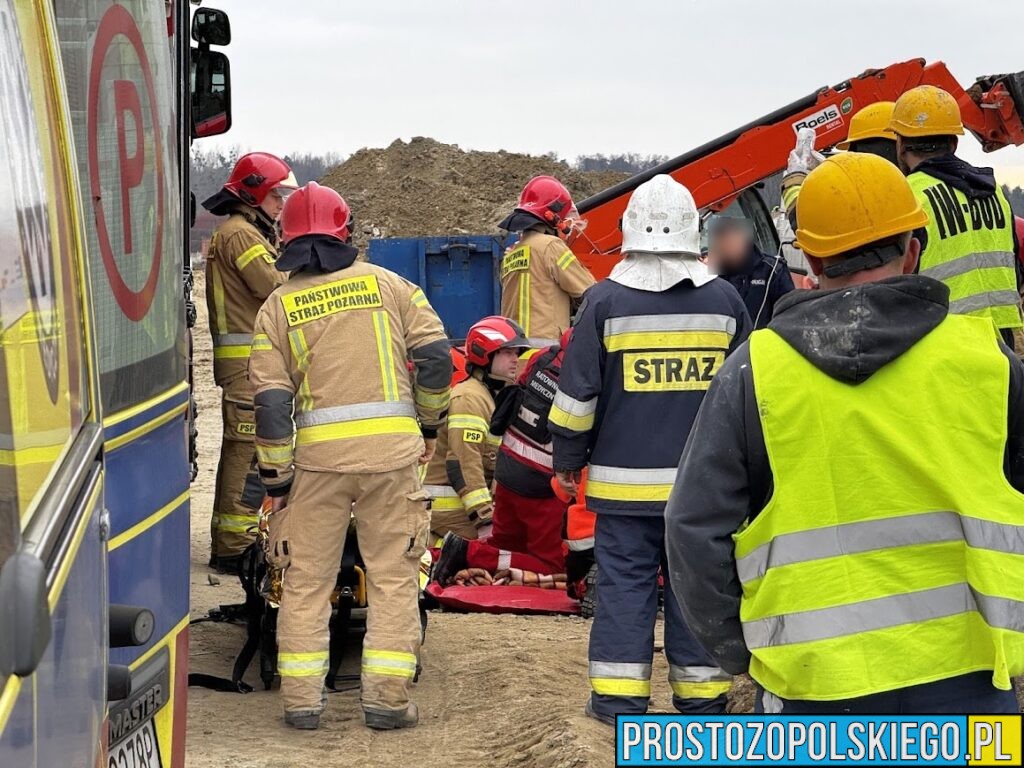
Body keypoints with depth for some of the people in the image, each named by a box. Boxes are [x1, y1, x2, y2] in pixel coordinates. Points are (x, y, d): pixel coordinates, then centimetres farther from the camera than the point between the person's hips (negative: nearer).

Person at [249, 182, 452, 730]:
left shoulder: (277, 308, 6)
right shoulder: (388, 284, 7)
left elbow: (272, 403, 0)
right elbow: (435, 357, 2)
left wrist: (275, 479, 5)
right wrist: (430, 424, 16)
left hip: (318, 453, 0)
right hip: (393, 446, 0)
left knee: (307, 578, 10)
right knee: (393, 576, 7)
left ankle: (301, 700, 10)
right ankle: (385, 698, 5)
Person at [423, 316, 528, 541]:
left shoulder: (496, 397, 21)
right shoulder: (469, 398, -14)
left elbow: (498, 460, 21)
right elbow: (464, 463, -23)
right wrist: (485, 520, -26)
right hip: (451, 506, -10)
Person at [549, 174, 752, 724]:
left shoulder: (606, 300, -7)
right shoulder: (724, 301, 1)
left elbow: (577, 394, -4)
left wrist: (568, 461, 9)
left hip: (623, 480, -2)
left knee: (623, 582, 5)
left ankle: (619, 699, 6)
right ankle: (701, 698, 15)